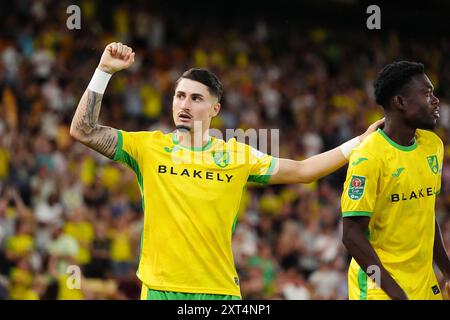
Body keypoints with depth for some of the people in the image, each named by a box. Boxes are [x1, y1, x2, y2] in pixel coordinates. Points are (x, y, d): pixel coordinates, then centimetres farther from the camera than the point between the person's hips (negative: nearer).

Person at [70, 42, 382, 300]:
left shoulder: (237, 154, 7)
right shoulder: (148, 146, 4)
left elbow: (301, 171, 15)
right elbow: (83, 131, -1)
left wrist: (360, 142, 11)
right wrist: (104, 72, -7)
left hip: (220, 289, 1)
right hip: (160, 289, -1)